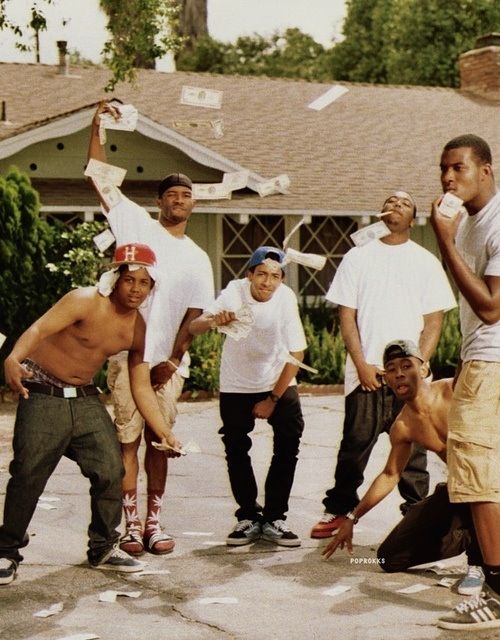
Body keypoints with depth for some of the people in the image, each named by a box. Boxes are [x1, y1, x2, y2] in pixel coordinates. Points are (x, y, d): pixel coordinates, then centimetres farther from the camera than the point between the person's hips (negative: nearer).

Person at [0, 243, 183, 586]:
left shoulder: (137, 329, 2)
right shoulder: (85, 302, -17)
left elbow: (142, 388, 7)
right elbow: (39, 329, -29)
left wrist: (165, 433, 1)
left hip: (86, 399, 6)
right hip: (44, 394, -6)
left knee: (111, 470, 1)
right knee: (28, 475, -8)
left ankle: (104, 548, 18)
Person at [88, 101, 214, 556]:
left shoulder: (197, 258, 12)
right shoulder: (136, 224, 6)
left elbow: (194, 314, 4)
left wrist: (173, 360, -7)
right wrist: (98, 128, -8)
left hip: (169, 361, 2)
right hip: (128, 354, -2)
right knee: (128, 438, -2)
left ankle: (154, 522, 12)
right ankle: (131, 524, 2)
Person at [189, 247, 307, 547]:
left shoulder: (286, 297, -21)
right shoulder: (235, 292, -20)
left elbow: (296, 353, -15)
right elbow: (193, 328, -27)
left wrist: (273, 399, -12)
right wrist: (213, 321, -51)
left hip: (278, 382, 0)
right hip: (236, 385, 0)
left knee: (288, 446, -10)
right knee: (236, 449, 0)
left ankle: (274, 518, 0)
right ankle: (249, 518, 13)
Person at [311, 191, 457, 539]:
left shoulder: (426, 262, 8)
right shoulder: (358, 258, 9)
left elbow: (434, 321, 4)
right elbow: (347, 316, 5)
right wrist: (362, 365, -5)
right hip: (366, 373, 0)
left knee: (412, 448, 2)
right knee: (355, 444, 1)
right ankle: (337, 510, 12)